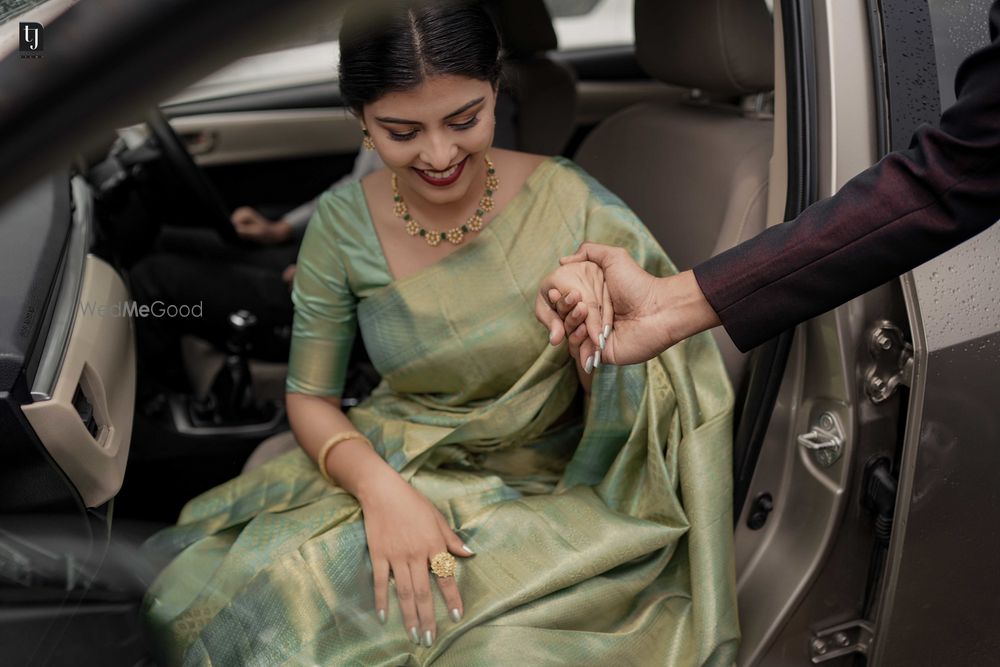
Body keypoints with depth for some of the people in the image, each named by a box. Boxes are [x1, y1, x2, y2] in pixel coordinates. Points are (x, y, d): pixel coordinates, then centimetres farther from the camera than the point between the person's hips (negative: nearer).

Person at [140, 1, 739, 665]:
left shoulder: (570, 204, -13)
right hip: (391, 471, 2)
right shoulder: (343, 222, -7)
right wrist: (379, 486, -20)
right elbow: (311, 396, 0)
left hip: (539, 494, -1)